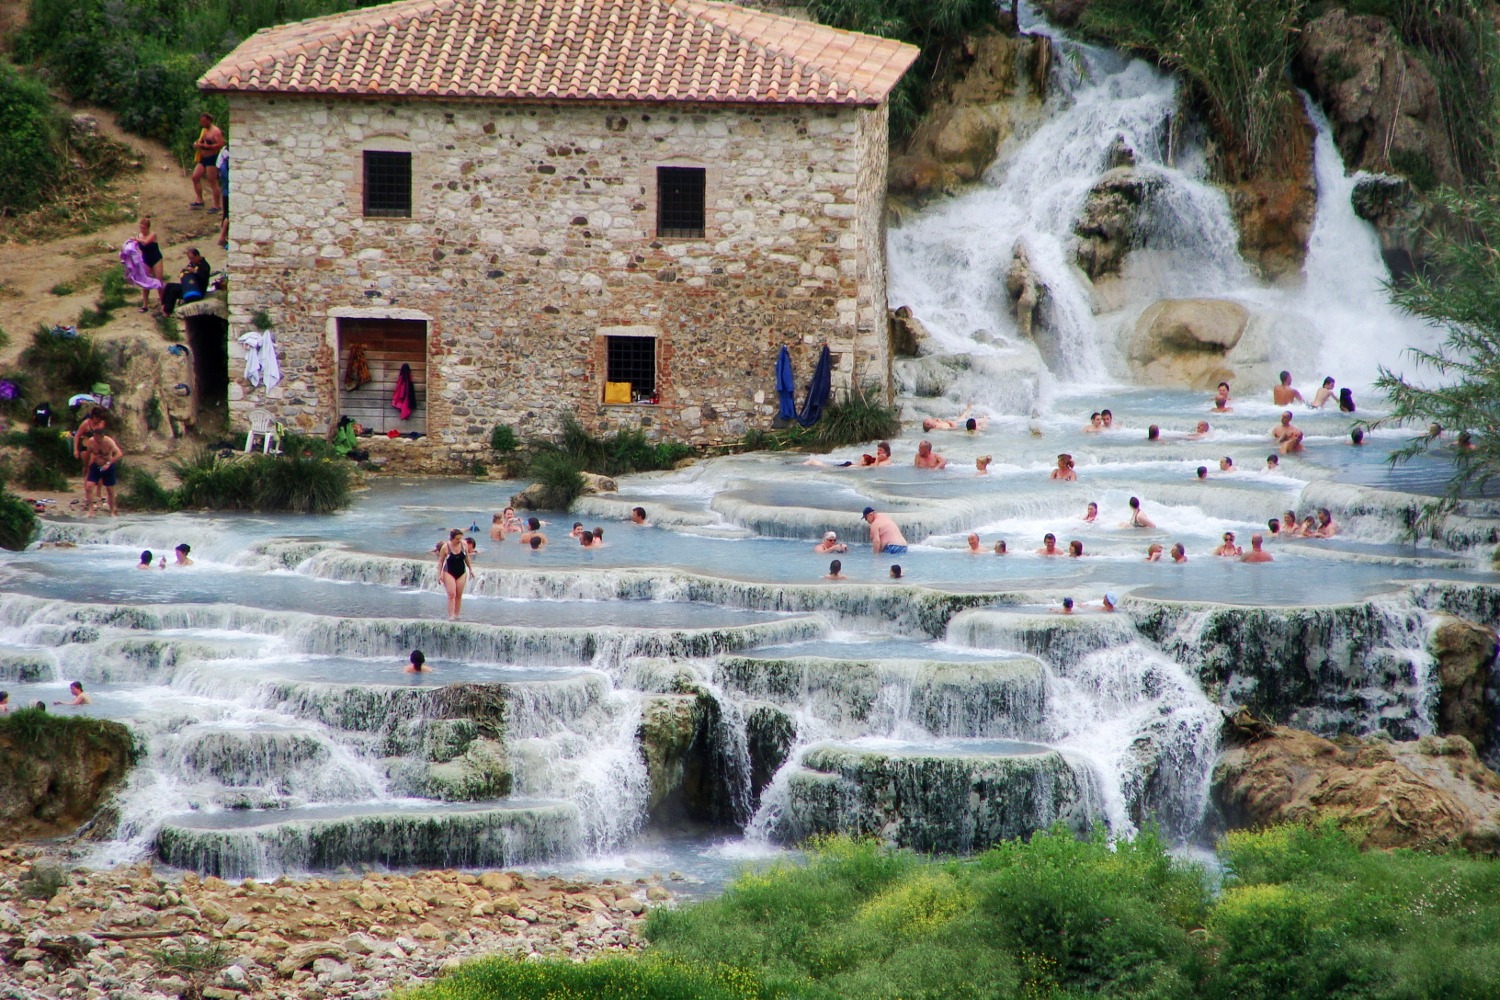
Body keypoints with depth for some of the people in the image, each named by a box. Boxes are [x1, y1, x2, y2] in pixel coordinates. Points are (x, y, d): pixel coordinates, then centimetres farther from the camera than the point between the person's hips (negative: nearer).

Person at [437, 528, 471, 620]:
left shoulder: (464, 544, -6)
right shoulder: (445, 547, -16)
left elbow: (466, 557, 9)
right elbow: (441, 561, -7)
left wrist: (470, 569, 16)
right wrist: (439, 574, -11)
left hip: (461, 572, 4)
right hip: (449, 572, -4)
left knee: (459, 595, 6)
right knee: (451, 594, -12)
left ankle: (457, 615, 15)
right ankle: (451, 616, -13)